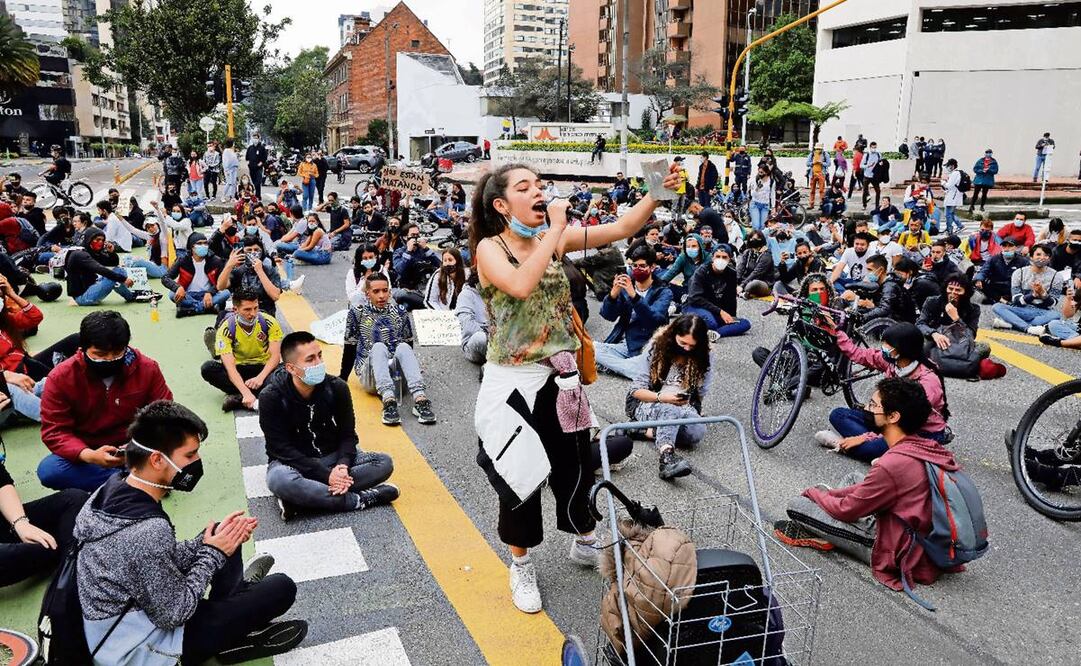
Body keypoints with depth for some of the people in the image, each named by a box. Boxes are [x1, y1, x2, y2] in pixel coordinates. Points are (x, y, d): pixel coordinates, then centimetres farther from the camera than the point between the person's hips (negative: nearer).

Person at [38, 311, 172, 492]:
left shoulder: (147, 369, -10)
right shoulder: (60, 377, -11)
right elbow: (54, 431, -12)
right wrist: (89, 455, -33)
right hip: (87, 451, 2)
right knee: (48, 471, -30)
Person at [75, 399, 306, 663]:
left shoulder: (115, 488, -8)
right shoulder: (148, 532, -35)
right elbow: (174, 615, -23)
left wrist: (214, 539, -7)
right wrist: (213, 553, -14)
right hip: (138, 651, -8)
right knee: (282, 587, -7)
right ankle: (233, 640, 17)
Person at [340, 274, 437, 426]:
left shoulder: (399, 312, 13)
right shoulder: (357, 313, 8)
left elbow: (409, 346, 18)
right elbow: (350, 350, 9)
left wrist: (415, 372, 14)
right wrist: (342, 379, 6)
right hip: (370, 375, -1)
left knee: (403, 347, -29)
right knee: (379, 347, -31)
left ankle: (419, 398, -49)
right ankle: (388, 400, -52)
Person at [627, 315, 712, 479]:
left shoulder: (703, 359, 0)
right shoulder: (656, 347, -6)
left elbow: (700, 396, 3)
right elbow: (636, 390, -9)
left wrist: (686, 402, -14)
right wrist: (661, 397, -23)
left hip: (682, 409, 3)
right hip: (646, 404, -2)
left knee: (698, 431, -32)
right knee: (671, 410, -39)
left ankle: (648, 431, -24)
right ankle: (667, 456, -61)